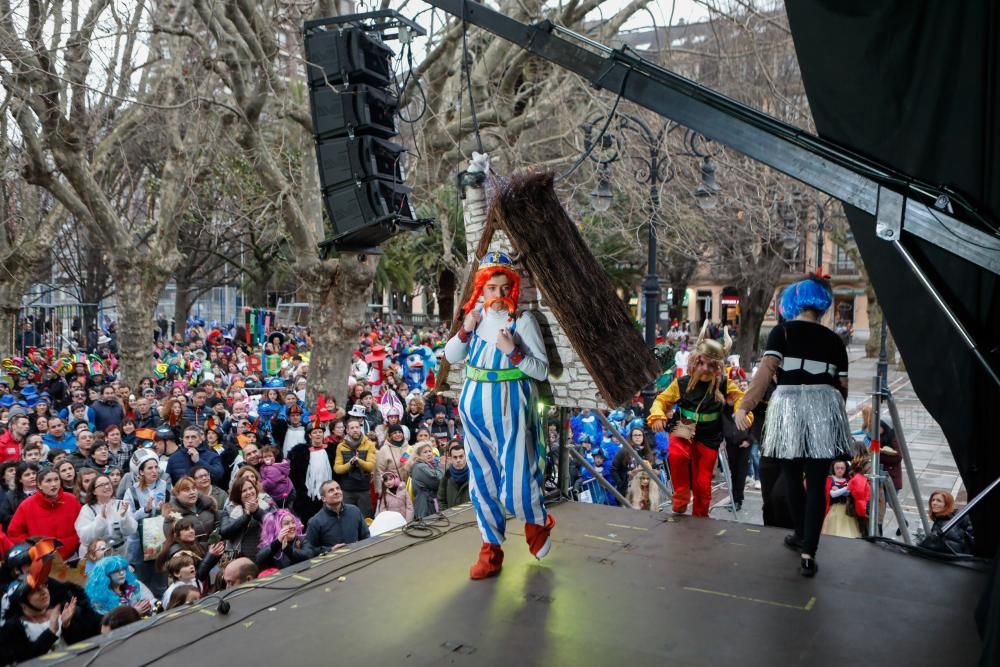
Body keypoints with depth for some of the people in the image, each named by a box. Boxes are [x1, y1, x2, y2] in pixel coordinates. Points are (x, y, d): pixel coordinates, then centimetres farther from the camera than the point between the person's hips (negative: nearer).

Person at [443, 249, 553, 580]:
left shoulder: (522, 320, -8)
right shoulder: (475, 315, 6)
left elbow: (542, 370, -10)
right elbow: (451, 357, 9)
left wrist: (513, 352, -24)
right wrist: (465, 330, -8)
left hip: (510, 407, -5)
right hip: (475, 405, 5)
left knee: (515, 481, -5)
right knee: (482, 479, 10)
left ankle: (538, 522, 28)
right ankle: (491, 549, 23)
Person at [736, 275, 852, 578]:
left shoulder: (782, 331, 1)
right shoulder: (833, 340, 10)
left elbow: (765, 371, -12)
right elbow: (843, 386, 10)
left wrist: (744, 406, -14)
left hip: (789, 407, -2)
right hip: (823, 409, 2)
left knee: (792, 478, 17)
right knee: (817, 483, 4)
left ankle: (802, 536, 34)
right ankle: (808, 553, -1)